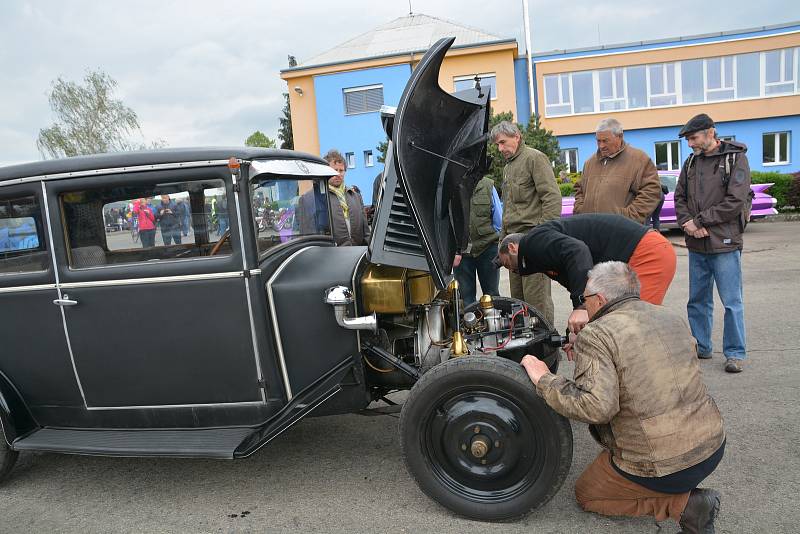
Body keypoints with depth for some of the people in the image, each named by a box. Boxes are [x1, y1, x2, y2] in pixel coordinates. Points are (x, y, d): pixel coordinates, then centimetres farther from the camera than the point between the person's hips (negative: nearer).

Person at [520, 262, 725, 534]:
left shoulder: (595, 336, -17)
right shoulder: (672, 318, 7)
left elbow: (597, 407, -27)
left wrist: (544, 379, -15)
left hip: (664, 468, -7)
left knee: (586, 494, 17)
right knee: (601, 425, 25)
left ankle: (683, 504, 2)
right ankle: (684, 490, 15)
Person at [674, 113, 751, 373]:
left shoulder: (735, 159, -5)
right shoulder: (691, 162, 12)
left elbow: (735, 201, -13)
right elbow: (679, 198, 11)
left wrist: (699, 220, -13)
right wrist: (688, 223, -8)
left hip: (725, 244, -5)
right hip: (696, 245, 6)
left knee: (732, 301, 1)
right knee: (697, 300, 12)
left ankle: (735, 353, 12)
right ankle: (700, 347, 25)